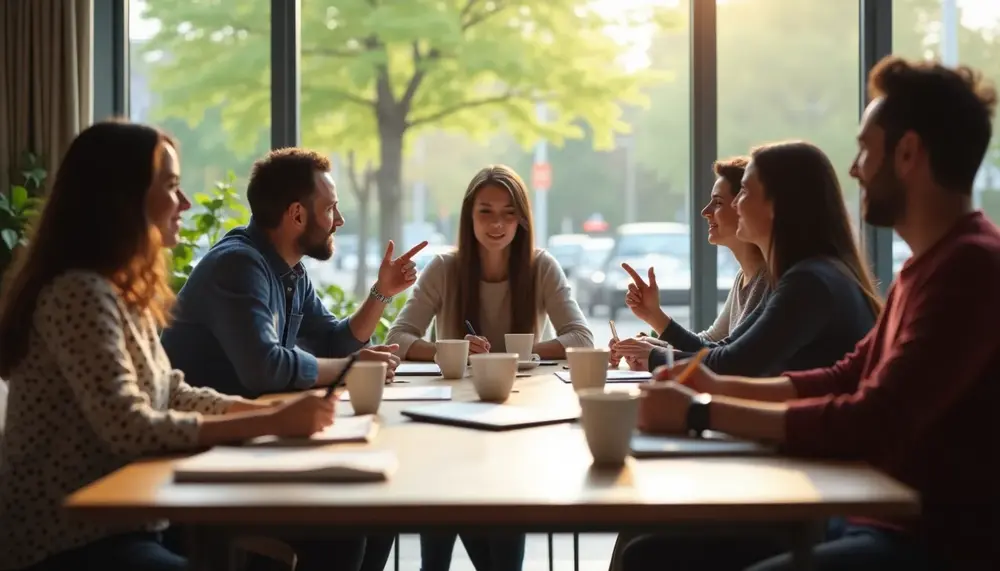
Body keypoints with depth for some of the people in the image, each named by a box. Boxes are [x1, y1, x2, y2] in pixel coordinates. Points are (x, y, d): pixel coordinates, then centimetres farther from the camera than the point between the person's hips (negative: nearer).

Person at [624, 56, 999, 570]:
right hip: (873, 516, 10)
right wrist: (720, 386, 9)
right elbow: (846, 379, 22)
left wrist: (703, 412, -16)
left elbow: (869, 424, -23)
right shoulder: (926, 265, 17)